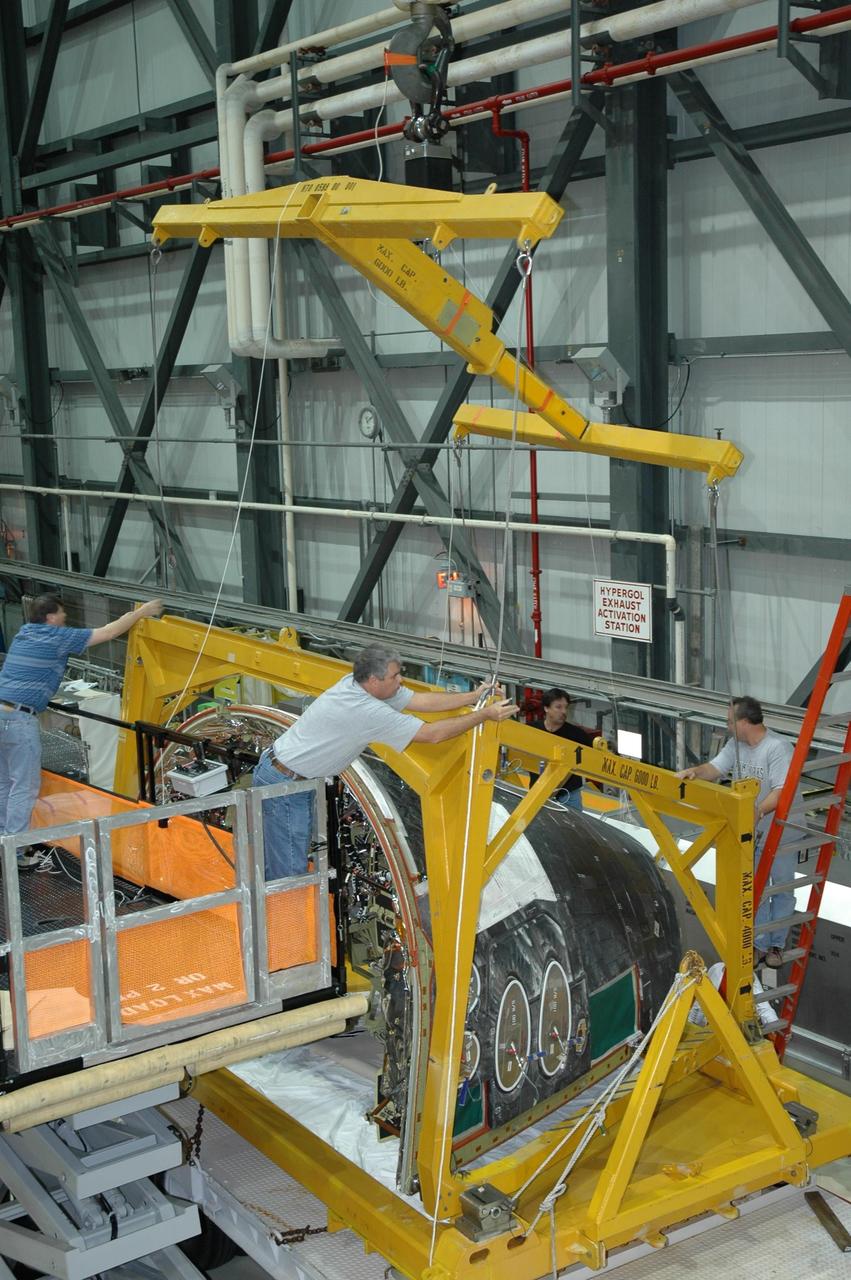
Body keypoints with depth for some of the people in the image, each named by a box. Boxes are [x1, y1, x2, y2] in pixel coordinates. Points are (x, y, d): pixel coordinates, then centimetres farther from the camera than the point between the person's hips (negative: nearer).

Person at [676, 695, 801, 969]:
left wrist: (759, 811, -46)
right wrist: (695, 772, -24)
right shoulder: (735, 744, 0)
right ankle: (761, 945, 26)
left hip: (781, 834, -7)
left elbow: (781, 791, -31)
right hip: (751, 834, 7)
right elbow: (715, 769, -2)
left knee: (782, 892, 11)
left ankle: (777, 945, 26)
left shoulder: (778, 748, -25)